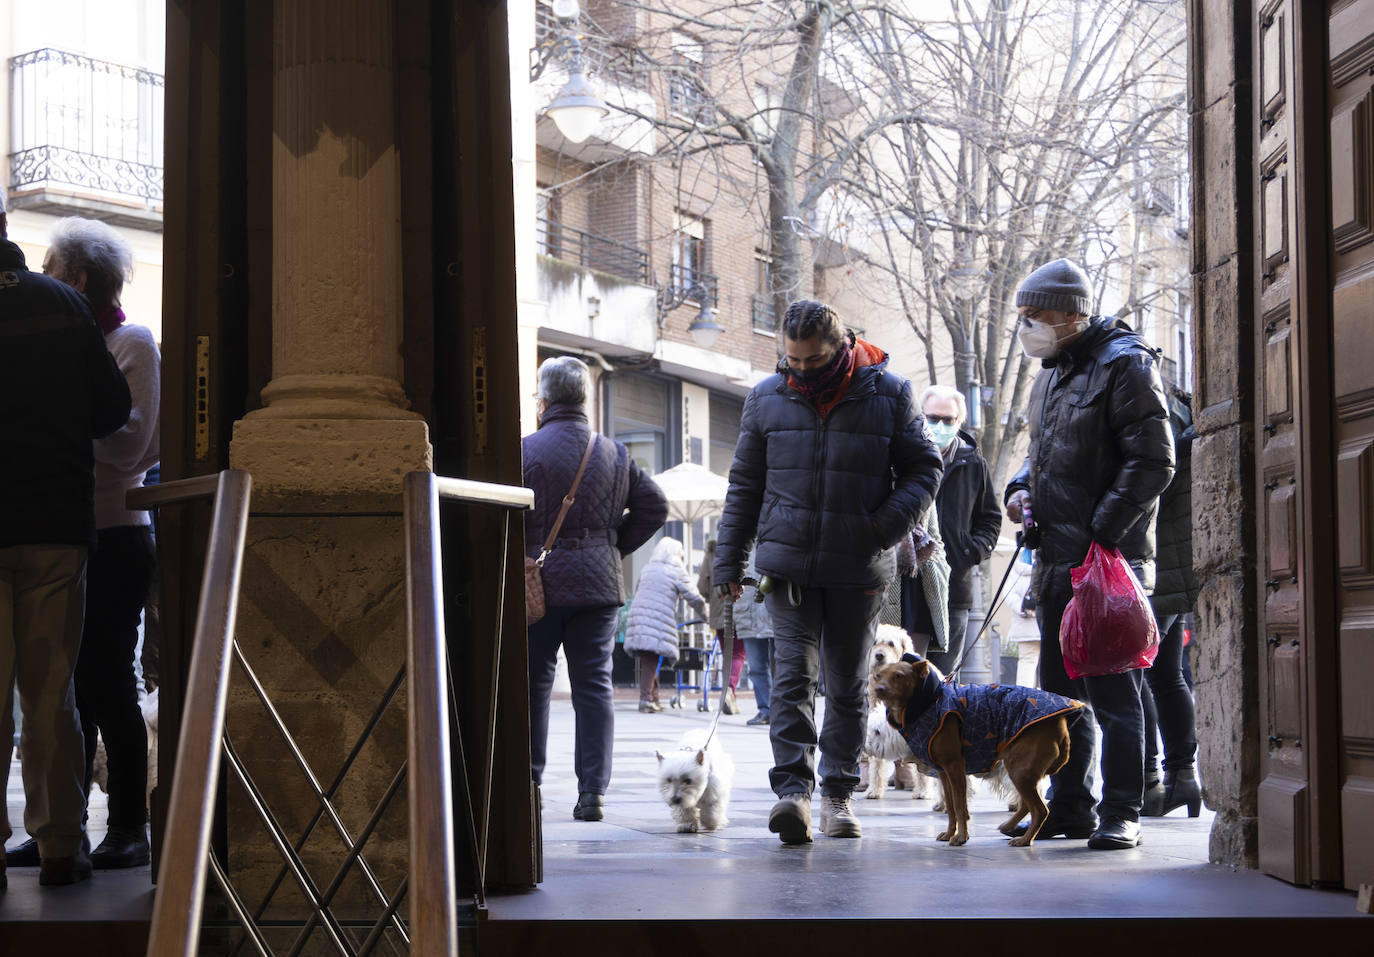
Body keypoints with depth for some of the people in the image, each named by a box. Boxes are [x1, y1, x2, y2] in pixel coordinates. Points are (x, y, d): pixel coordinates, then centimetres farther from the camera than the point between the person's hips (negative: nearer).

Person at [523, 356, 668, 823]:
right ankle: (593, 790, 0)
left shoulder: (525, 451, -7)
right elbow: (654, 507, 9)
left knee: (532, 683, 8)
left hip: (540, 584, -3)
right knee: (594, 684, 4)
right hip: (599, 584, 3)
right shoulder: (615, 453, 7)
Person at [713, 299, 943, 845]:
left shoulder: (888, 394, 0)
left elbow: (923, 467, 6)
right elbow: (744, 483, 11)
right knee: (793, 672, -12)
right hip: (788, 560, 0)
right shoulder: (767, 399, 5)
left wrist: (892, 519, -12)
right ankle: (793, 789, -18)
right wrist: (728, 560, 7)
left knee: (848, 683, 8)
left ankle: (838, 792, 18)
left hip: (860, 567, 0)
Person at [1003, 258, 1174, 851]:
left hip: (1109, 559, -9)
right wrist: (1021, 488, 6)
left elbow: (1153, 461, -16)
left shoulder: (1123, 364, -10)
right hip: (1055, 559, 9)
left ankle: (1120, 815, -1)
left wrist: (1102, 534, -20)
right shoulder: (1052, 372, 16)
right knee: (1060, 688, 13)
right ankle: (1069, 806, 22)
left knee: (1112, 689, -6)